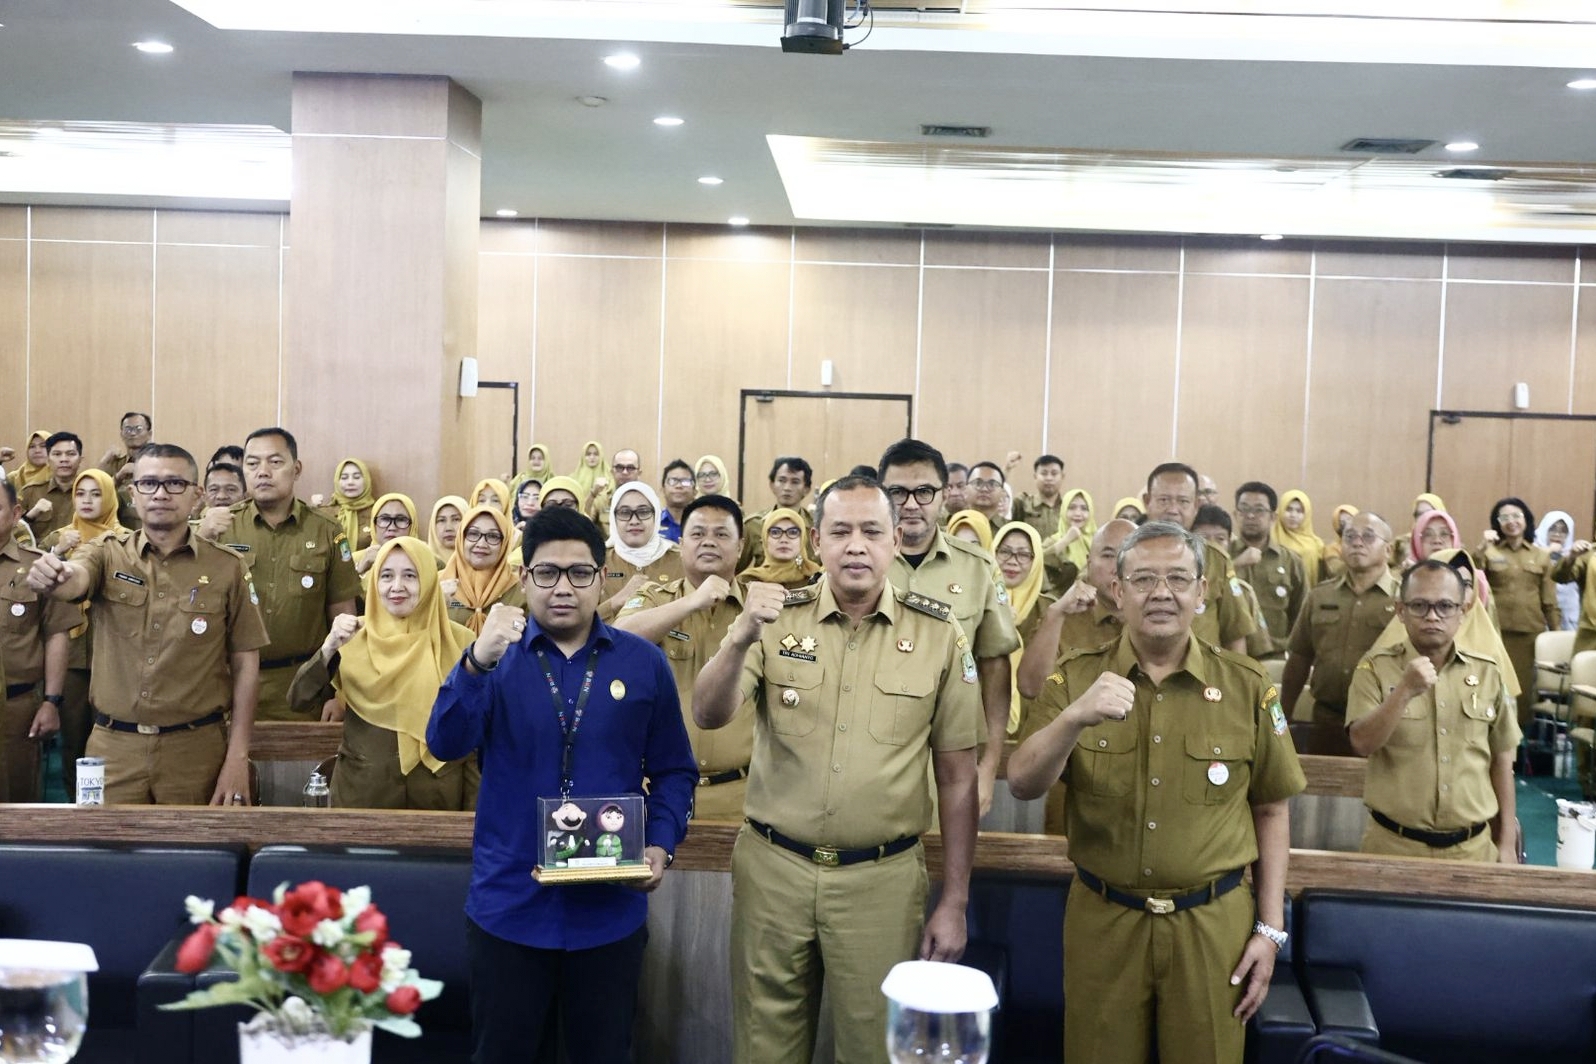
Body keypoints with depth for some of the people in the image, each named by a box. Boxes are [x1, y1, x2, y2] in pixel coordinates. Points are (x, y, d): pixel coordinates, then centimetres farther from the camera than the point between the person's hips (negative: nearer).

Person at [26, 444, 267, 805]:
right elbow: (76, 579, -21)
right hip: (113, 746, 1)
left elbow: (245, 662, 0)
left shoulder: (227, 567, -1)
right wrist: (52, 577, -46)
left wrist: (238, 756, -5)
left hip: (196, 748, -1)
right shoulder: (107, 552, 2)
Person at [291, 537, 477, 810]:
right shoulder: (354, 639, -1)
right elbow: (299, 701, -7)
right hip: (361, 795, 1)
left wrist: (473, 808, -2)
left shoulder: (459, 642, -5)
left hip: (437, 797, 0)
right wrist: (329, 649, -22)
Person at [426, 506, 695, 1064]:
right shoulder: (496, 657, -1)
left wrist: (661, 844, -9)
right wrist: (477, 662, -32)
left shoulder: (643, 663, 1)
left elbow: (674, 770, 8)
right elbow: (445, 744, -17)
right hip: (510, 905, 0)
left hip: (609, 908, 1)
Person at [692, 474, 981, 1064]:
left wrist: (955, 902, 2)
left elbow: (957, 776, 2)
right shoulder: (777, 618, -1)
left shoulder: (939, 634, -2)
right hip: (772, 869, 1)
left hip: (882, 878, -1)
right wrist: (742, 638, -30)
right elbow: (709, 716, -12)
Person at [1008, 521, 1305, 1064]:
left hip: (1213, 923, 0)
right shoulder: (1076, 679, -3)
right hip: (1102, 920, 0)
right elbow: (1022, 784, -14)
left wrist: (1270, 928, 3)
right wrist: (1075, 717, -31)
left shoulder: (1246, 685, -2)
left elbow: (1271, 809, 5)